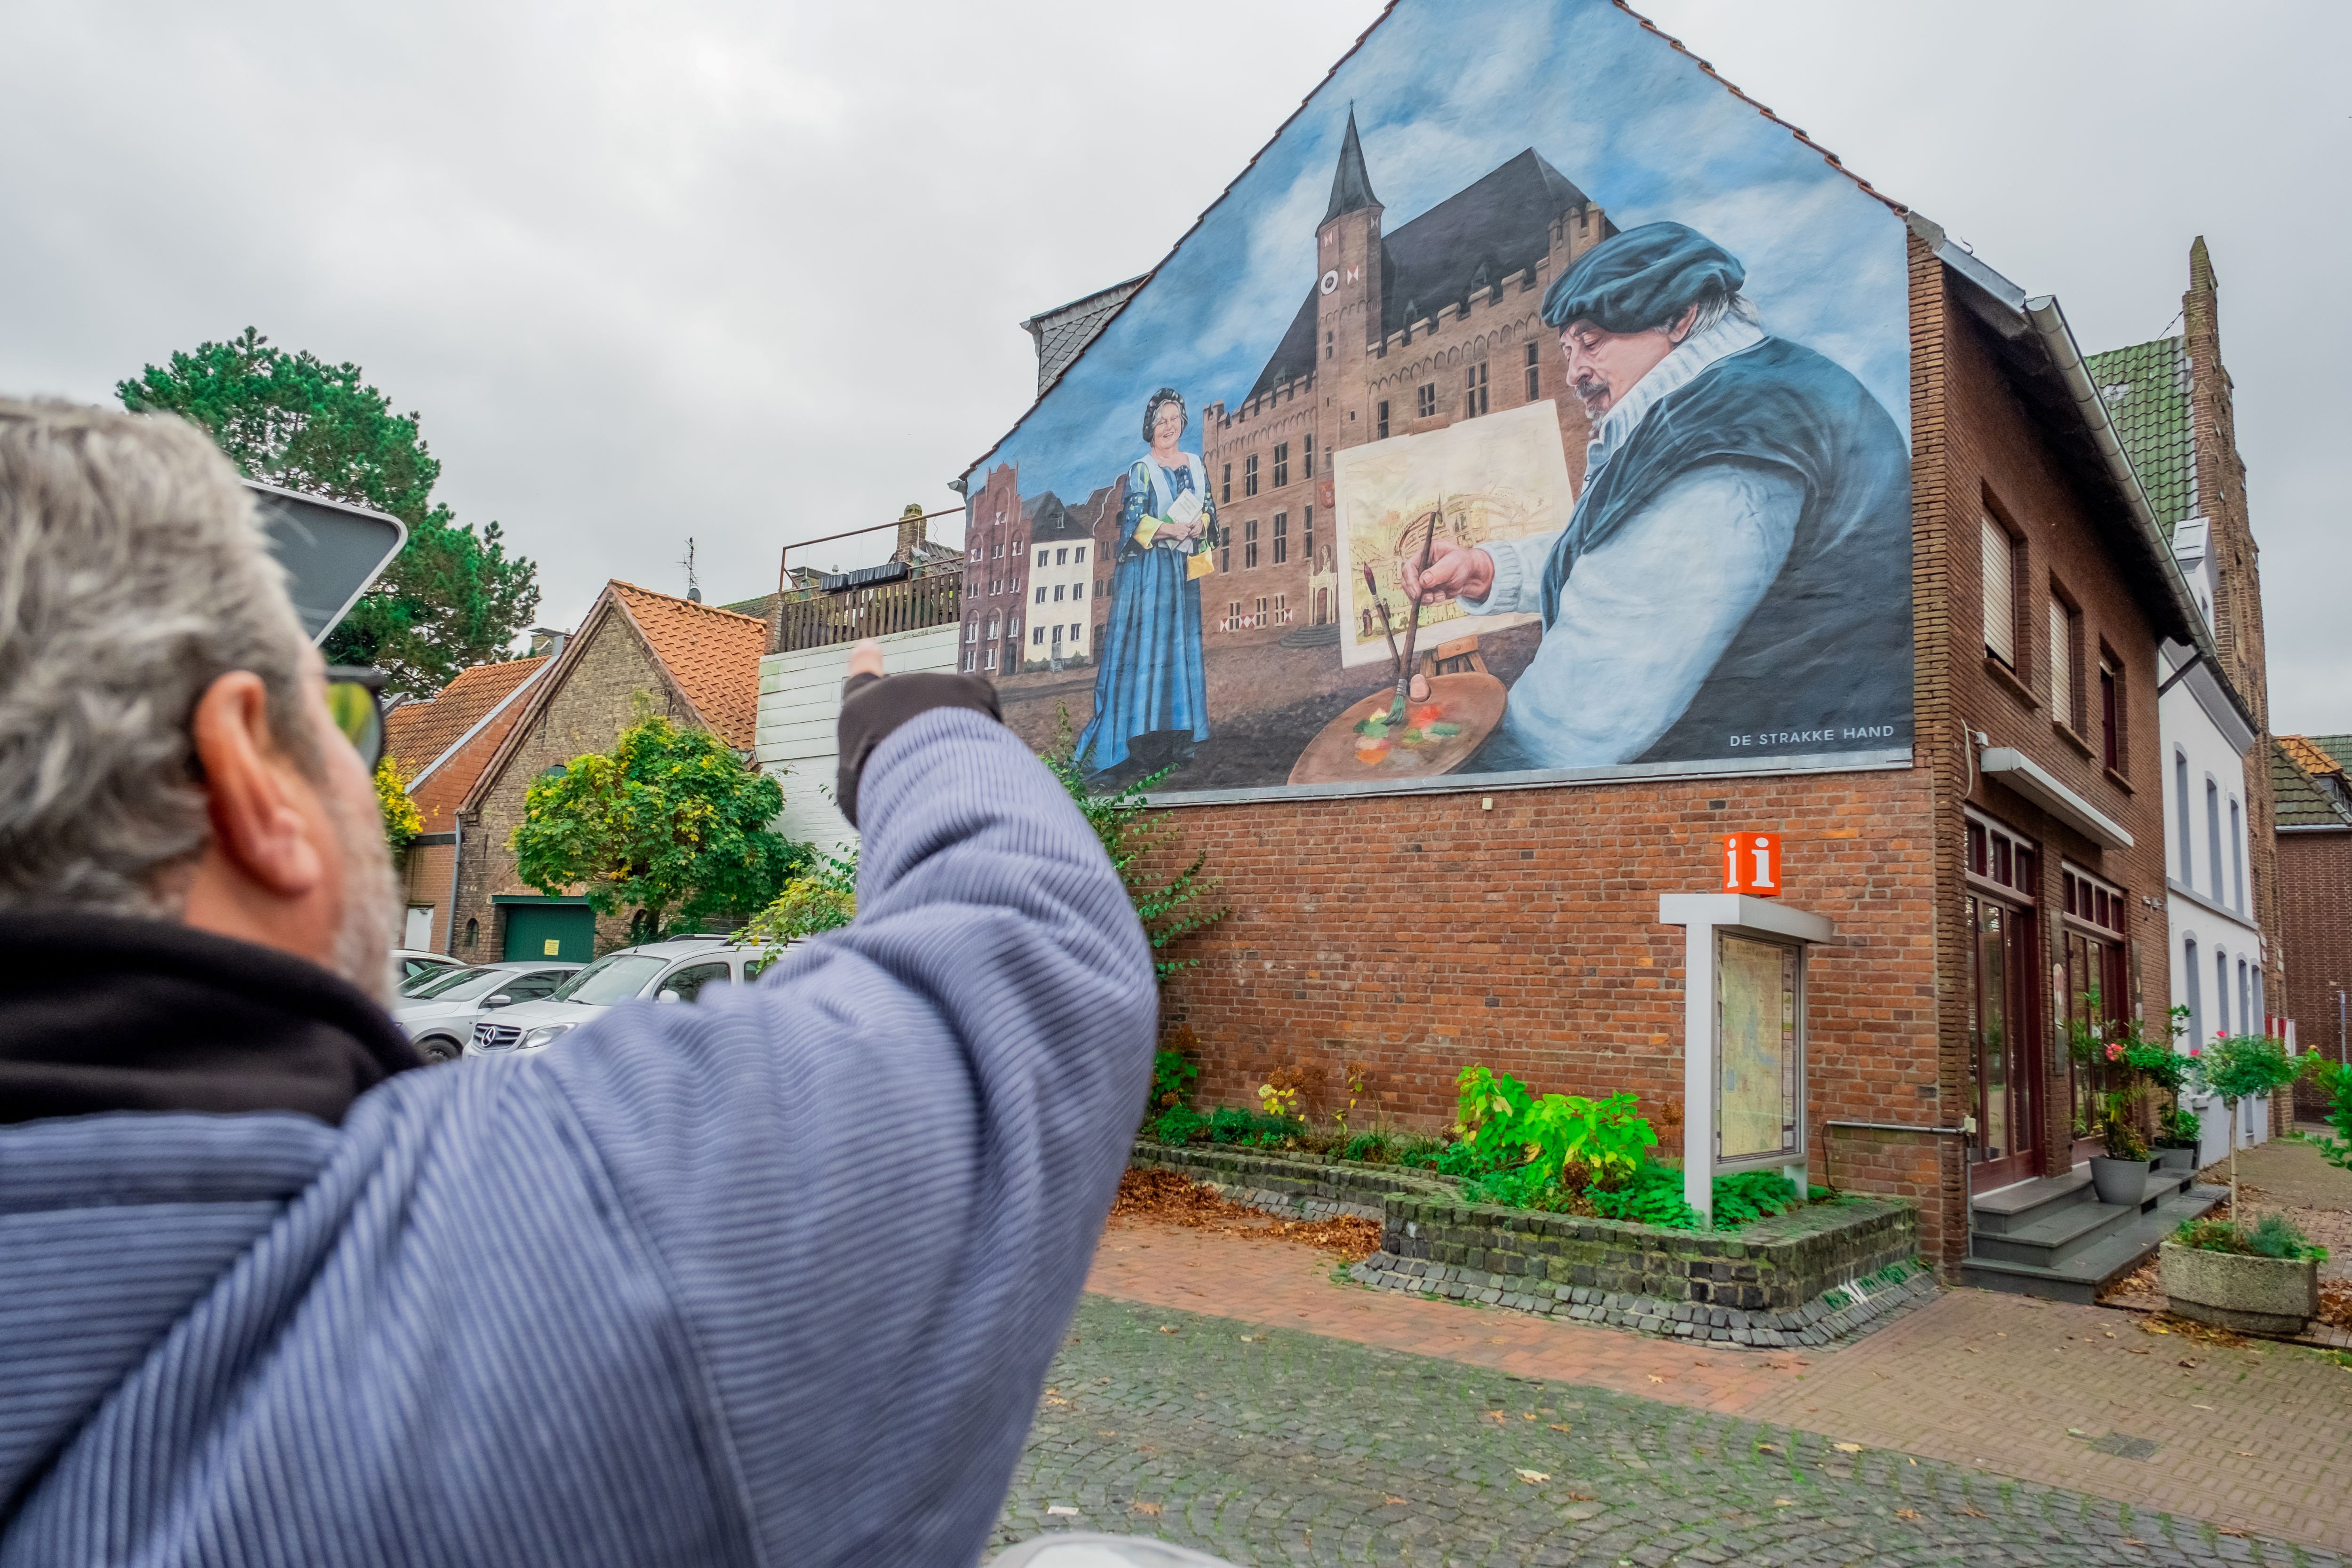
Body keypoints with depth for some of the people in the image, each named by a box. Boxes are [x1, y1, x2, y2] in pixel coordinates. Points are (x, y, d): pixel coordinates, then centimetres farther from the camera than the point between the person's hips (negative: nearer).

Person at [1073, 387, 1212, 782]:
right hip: (1147, 570, -5)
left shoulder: (1196, 465, 14)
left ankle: (1175, 740, 8)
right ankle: (1137, 744, -9)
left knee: (1182, 648, 4)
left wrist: (1199, 526, -8)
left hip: (1184, 571, 6)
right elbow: (1134, 523, -10)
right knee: (1144, 647, -8)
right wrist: (1174, 529, -19)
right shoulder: (1142, 470, -2)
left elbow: (1210, 512, 13)